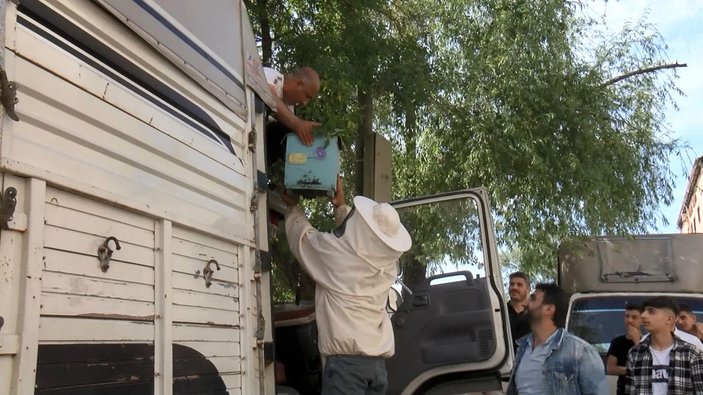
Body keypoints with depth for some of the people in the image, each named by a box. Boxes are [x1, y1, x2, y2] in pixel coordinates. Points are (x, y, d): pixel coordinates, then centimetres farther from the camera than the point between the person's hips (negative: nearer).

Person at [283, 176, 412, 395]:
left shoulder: (335, 252, -7)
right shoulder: (387, 263, 9)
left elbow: (303, 235, 14)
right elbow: (359, 236, 31)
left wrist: (292, 206, 32)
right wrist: (340, 207, 39)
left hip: (346, 359, -6)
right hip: (377, 361, 7)